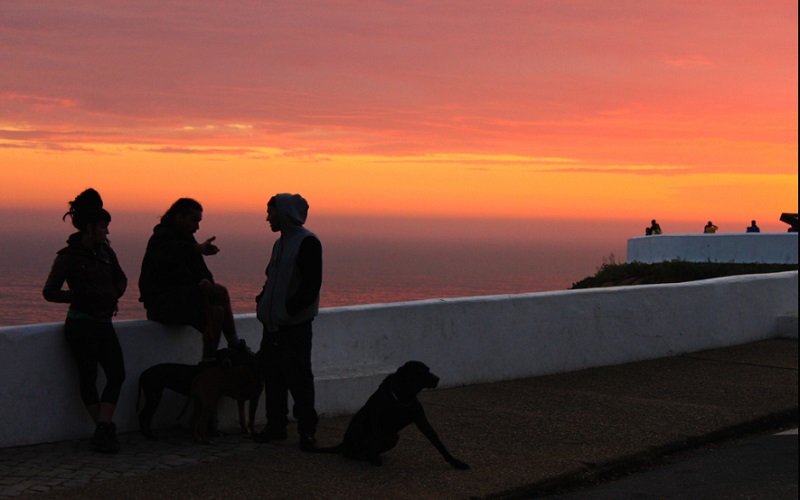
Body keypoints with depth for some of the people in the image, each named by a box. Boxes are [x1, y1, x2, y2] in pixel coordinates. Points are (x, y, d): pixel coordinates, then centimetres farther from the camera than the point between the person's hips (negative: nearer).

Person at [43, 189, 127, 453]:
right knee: (88, 376, -4)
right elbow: (49, 292, -5)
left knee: (117, 374, -4)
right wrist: (81, 296, -14)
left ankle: (103, 431, -4)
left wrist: (114, 295, 4)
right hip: (81, 324, -6)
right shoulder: (68, 257, -6)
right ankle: (104, 429, 5)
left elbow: (121, 279, 24)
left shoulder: (105, 251, 10)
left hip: (104, 322, 6)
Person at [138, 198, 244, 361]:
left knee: (216, 312, -14)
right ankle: (235, 345, -12)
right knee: (219, 291, -20)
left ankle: (208, 360, -10)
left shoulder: (187, 240, 19)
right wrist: (198, 249, -53)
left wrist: (205, 279, -7)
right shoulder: (163, 237, -10)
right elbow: (171, 253, -35)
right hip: (161, 303, -9)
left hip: (180, 301, 9)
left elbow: (200, 269, 18)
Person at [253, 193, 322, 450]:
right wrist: (262, 301, 8)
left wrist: (289, 309, -18)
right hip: (274, 323, 9)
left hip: (295, 325, -9)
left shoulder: (307, 242, -11)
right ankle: (276, 426, 18)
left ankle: (307, 430, 4)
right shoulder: (281, 243, 16)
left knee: (298, 376, -5)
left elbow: (311, 284, -17)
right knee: (272, 374, 10)